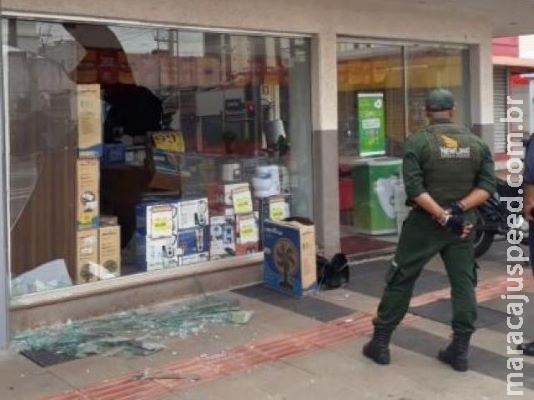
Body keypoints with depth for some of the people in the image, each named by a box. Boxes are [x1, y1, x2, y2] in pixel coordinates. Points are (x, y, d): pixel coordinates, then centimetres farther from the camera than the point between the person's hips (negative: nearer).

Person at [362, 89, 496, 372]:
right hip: (463, 223, 3)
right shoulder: (476, 142, 4)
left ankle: (380, 343, 14)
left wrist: (442, 216, -16)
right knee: (464, 283, 10)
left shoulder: (417, 142, -7)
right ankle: (460, 350, 12)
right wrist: (459, 208, -12)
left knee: (400, 280, 7)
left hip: (424, 223, -2)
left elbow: (414, 188, -17)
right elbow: (488, 185, -3)